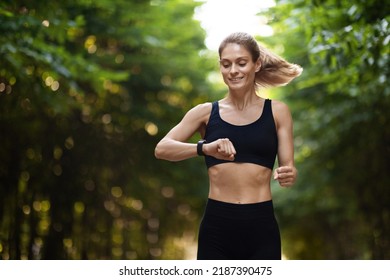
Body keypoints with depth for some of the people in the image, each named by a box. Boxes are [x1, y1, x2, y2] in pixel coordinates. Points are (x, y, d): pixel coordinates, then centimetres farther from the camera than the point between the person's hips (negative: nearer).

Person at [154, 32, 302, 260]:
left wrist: (289, 175, -22)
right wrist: (205, 148, -26)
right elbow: (161, 149, -8)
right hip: (217, 225, 0)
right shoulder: (207, 112, 6)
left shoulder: (277, 112, 7)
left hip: (261, 225, 0)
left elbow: (289, 167, 3)